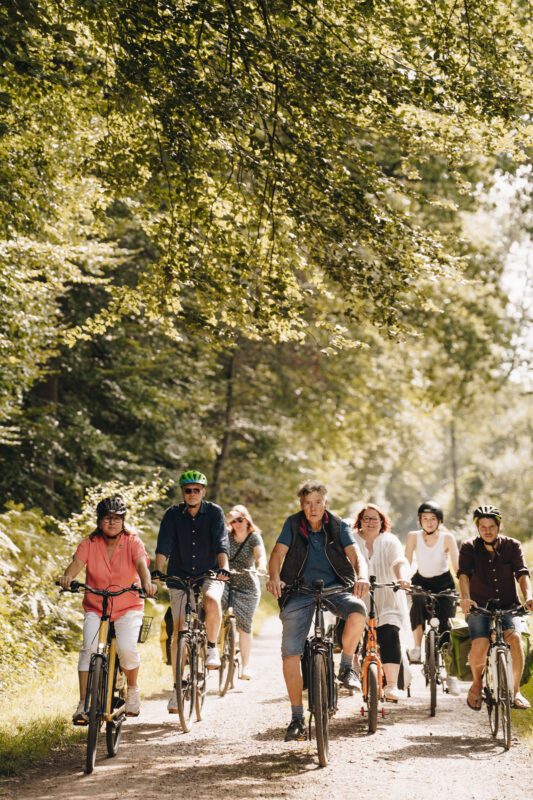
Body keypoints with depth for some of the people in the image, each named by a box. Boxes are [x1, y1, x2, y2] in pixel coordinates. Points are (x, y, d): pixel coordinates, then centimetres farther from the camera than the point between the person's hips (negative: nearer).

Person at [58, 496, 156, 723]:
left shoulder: (132, 542, -5)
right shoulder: (89, 544, -3)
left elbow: (141, 564, -21)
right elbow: (77, 562, -19)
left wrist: (147, 582, -43)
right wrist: (67, 577, -42)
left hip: (128, 608, -1)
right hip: (95, 608, 1)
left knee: (127, 647, -23)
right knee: (89, 648, -20)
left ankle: (133, 690, 6)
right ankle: (83, 704, -14)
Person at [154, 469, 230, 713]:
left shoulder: (214, 512, -4)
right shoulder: (173, 514, -2)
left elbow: (222, 543, -15)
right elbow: (164, 545, -13)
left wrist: (223, 568, -32)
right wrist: (157, 571, -28)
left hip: (209, 574, -1)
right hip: (180, 575, 1)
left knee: (212, 601, -34)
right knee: (178, 631, -4)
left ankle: (212, 648, -10)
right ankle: (177, 688, 4)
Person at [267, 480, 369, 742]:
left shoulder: (338, 526, 2)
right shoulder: (293, 524, 3)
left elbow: (355, 554, -10)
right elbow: (278, 553, -6)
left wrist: (362, 576, -33)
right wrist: (274, 578, -28)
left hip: (335, 588, 0)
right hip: (300, 592, 0)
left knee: (357, 610, -33)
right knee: (290, 652, -12)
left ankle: (346, 667, -8)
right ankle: (297, 718, 0)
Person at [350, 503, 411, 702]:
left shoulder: (390, 541, 3)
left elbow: (399, 561, -13)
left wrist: (402, 578, -35)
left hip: (387, 601, -1)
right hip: (359, 600, 1)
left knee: (390, 634, -20)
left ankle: (392, 685, -20)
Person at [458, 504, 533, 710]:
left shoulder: (512, 546, 0)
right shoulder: (469, 547, -3)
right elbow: (463, 575, -17)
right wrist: (465, 598, -37)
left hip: (507, 606, 1)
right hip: (478, 607, -1)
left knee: (514, 637, -28)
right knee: (480, 643, -27)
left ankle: (515, 691, -11)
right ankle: (476, 683, 5)